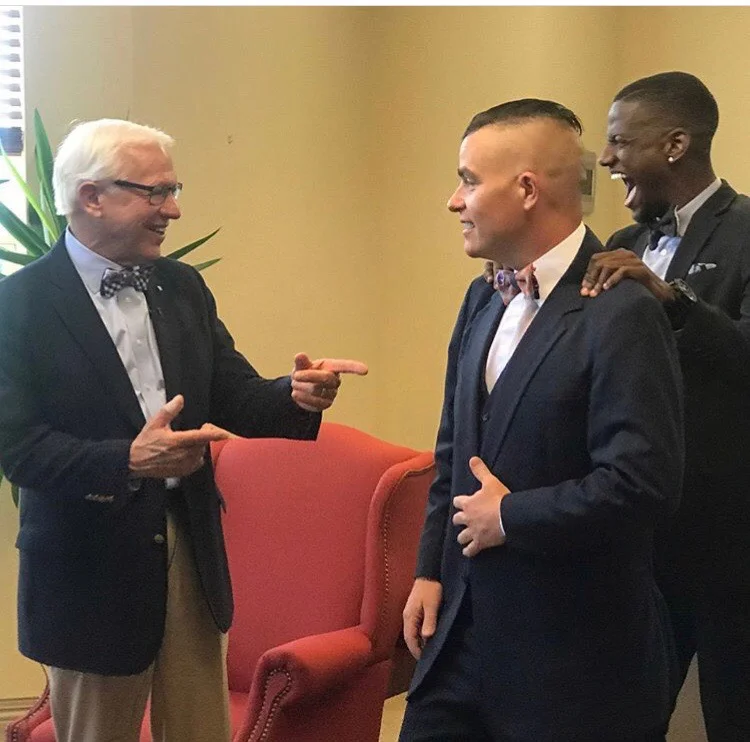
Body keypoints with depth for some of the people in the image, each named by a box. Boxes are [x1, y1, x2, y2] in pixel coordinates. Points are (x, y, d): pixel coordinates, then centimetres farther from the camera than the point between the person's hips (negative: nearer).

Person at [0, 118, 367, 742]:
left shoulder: (183, 286, 7)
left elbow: (234, 396, 5)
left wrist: (297, 396, -17)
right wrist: (127, 460, -33)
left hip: (191, 550, 6)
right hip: (92, 566, -5)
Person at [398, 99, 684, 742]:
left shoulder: (621, 313, -19)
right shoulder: (484, 299, 8)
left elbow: (642, 482, -25)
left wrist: (510, 517, -14)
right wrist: (430, 571, 11)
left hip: (571, 652, -7)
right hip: (463, 627, 7)